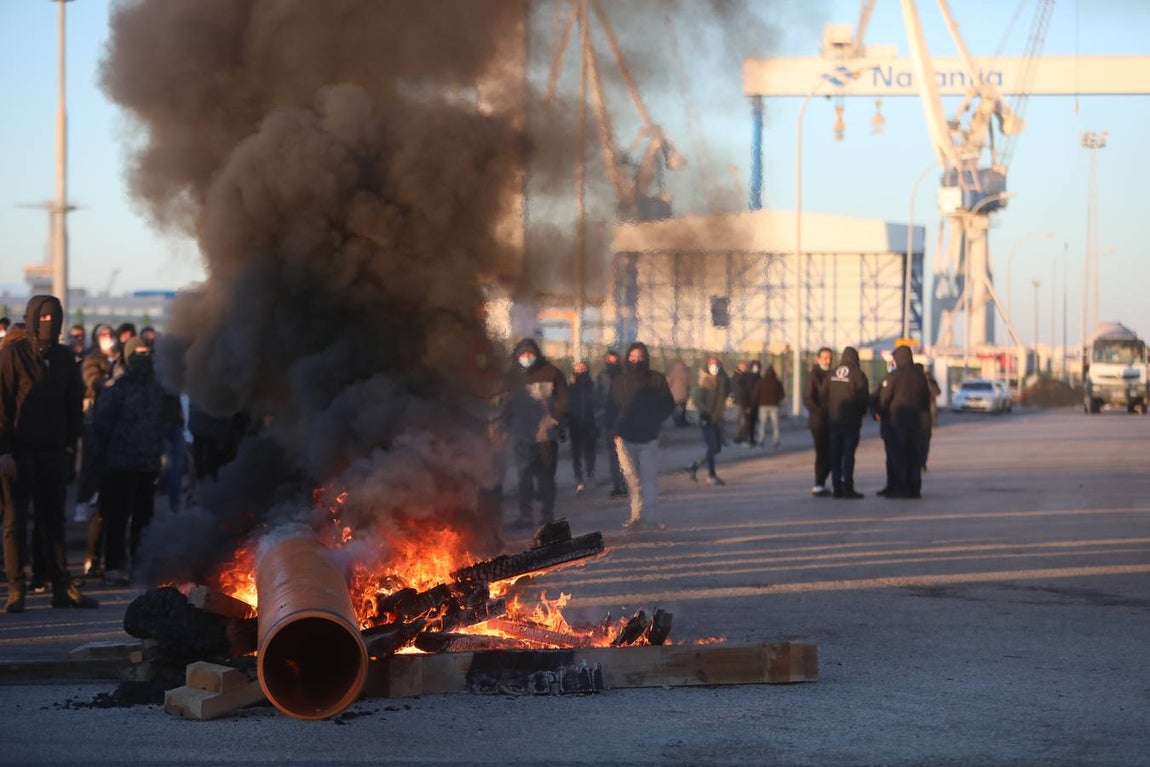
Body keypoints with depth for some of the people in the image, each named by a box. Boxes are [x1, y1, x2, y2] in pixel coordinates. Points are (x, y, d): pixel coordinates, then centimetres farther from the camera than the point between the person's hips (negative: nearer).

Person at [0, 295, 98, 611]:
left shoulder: (64, 358, 11)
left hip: (54, 453, 5)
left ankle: (62, 588, 9)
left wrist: (70, 444, 4)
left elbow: (75, 405, 15)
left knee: (53, 521, 7)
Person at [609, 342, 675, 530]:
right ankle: (636, 514, 8)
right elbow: (611, 409, 9)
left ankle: (650, 514, -5)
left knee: (650, 475, -7)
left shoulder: (657, 379, 1)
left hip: (649, 437, -1)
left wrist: (655, 420, -5)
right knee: (631, 477, 2)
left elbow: (669, 406, 7)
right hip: (625, 437, 1)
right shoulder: (619, 382, 5)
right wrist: (615, 431, -2)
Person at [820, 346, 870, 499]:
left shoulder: (832, 375, 4)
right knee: (849, 454, -3)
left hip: (833, 421, 4)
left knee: (835, 455, 9)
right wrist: (861, 412, 6)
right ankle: (848, 487, -7)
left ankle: (836, 487, 8)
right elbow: (864, 398, -12)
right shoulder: (857, 374, -9)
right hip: (851, 421, -4)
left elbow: (822, 396, 2)